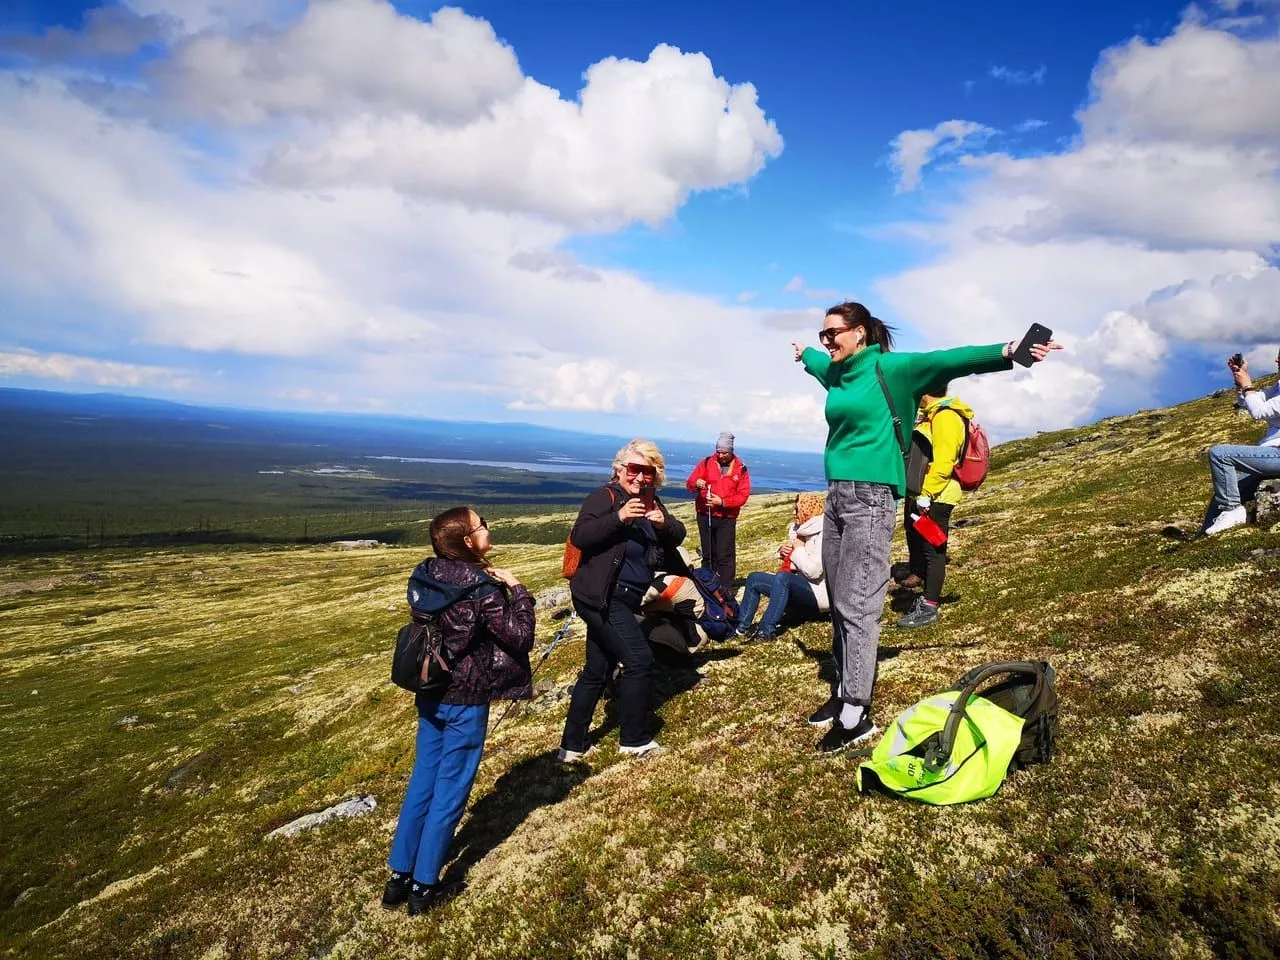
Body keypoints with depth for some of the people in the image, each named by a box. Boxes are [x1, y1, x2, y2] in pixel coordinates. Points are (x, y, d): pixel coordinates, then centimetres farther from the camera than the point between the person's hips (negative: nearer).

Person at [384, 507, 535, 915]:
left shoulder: (426, 576, -2)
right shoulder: (484, 589, -22)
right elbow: (520, 637, -18)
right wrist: (517, 590, -8)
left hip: (429, 694, 7)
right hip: (466, 702, -6)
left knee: (422, 781, 18)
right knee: (449, 791, 8)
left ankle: (399, 876, 27)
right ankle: (424, 886, 19)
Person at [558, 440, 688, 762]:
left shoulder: (652, 502, 11)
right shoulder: (606, 496, -12)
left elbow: (677, 536, 9)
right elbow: (579, 536, -22)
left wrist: (664, 523, -12)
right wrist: (619, 517, -31)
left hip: (623, 599, 9)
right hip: (601, 597, -9)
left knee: (597, 671, 14)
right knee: (639, 661, -9)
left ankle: (572, 745, 24)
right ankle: (634, 739, 9)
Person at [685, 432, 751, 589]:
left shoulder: (741, 469, 0)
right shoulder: (706, 463, 2)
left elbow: (743, 496, -5)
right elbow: (689, 483, -1)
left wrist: (722, 502, -17)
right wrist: (696, 484, -26)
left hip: (726, 519, -2)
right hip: (704, 516, 2)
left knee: (725, 556, -7)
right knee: (708, 555, 11)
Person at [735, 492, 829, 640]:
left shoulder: (822, 536, -16)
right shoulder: (802, 531, 11)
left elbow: (813, 571, -27)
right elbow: (791, 564, 22)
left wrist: (799, 549, -13)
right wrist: (784, 552, 0)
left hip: (819, 593, -10)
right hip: (800, 588, 10)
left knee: (783, 577, -36)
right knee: (754, 579, 3)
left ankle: (767, 629, -33)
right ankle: (742, 626, -2)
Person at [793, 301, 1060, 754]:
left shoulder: (885, 368, -6)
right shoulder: (835, 372, 15)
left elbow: (945, 360, -17)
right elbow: (819, 359, 39)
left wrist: (1006, 352, -29)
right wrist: (804, 353, 60)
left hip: (869, 498, -8)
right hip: (836, 496, 8)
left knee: (857, 607, -8)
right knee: (839, 604, 10)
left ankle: (855, 717, -2)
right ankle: (843, 692, 20)